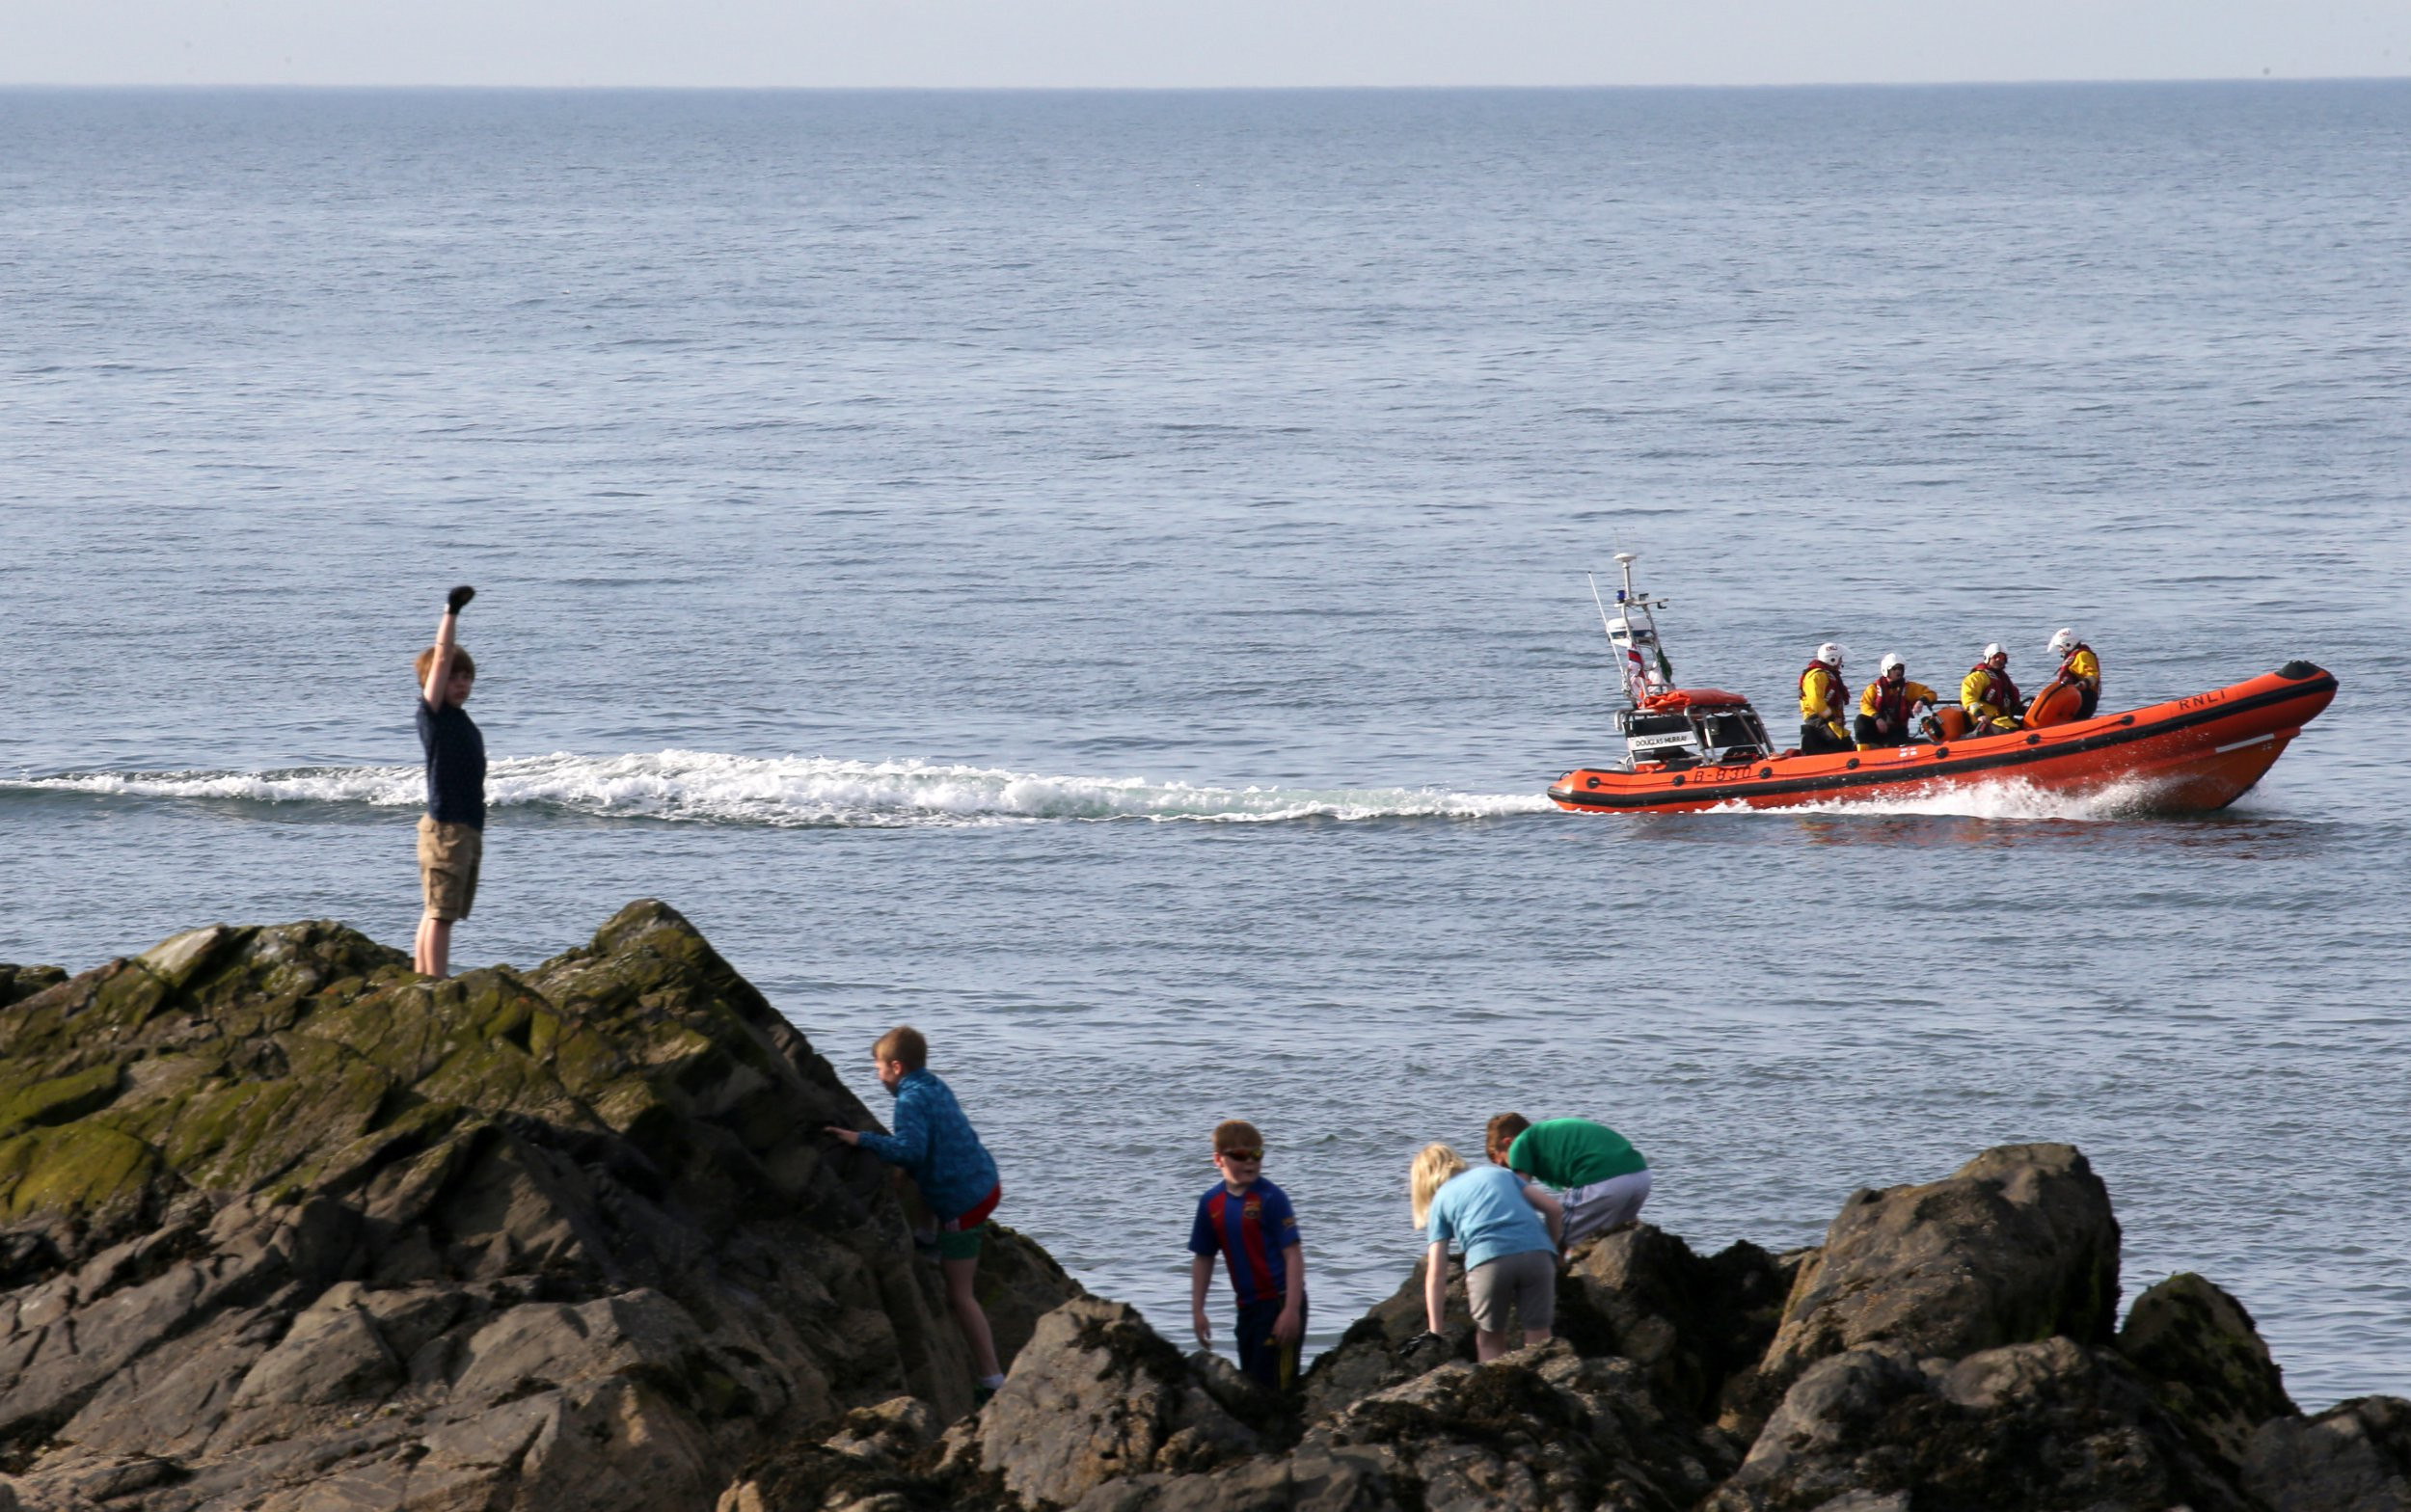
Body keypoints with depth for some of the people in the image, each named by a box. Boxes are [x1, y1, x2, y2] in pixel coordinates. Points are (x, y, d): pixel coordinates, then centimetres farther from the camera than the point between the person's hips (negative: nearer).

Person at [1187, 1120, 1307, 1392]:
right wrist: (1197, 1311, 12)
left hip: (1279, 1303, -6)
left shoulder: (1271, 1198, -12)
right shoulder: (1211, 1203, 5)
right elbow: (1203, 1259, 15)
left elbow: (1294, 1255, -14)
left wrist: (1291, 1310, -19)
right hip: (1248, 1307, 6)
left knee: (1272, 1385, -11)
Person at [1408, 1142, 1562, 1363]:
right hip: (1537, 1252, 2)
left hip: (1488, 1259, -2)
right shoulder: (1500, 1174, 31)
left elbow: (1436, 1274, 16)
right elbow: (1553, 1208, 22)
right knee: (1538, 1339, 6)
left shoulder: (1440, 1200, 23)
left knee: (1490, 1341, 17)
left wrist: (1435, 1331, 17)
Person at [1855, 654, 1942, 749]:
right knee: (1861, 721, -29)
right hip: (1876, 730, 1)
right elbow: (1865, 705, -11)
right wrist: (1877, 717, -30)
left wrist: (1922, 701, -25)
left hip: (1897, 732, -1)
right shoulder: (1874, 688, 3)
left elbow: (1931, 694, 0)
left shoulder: (1909, 688, 5)